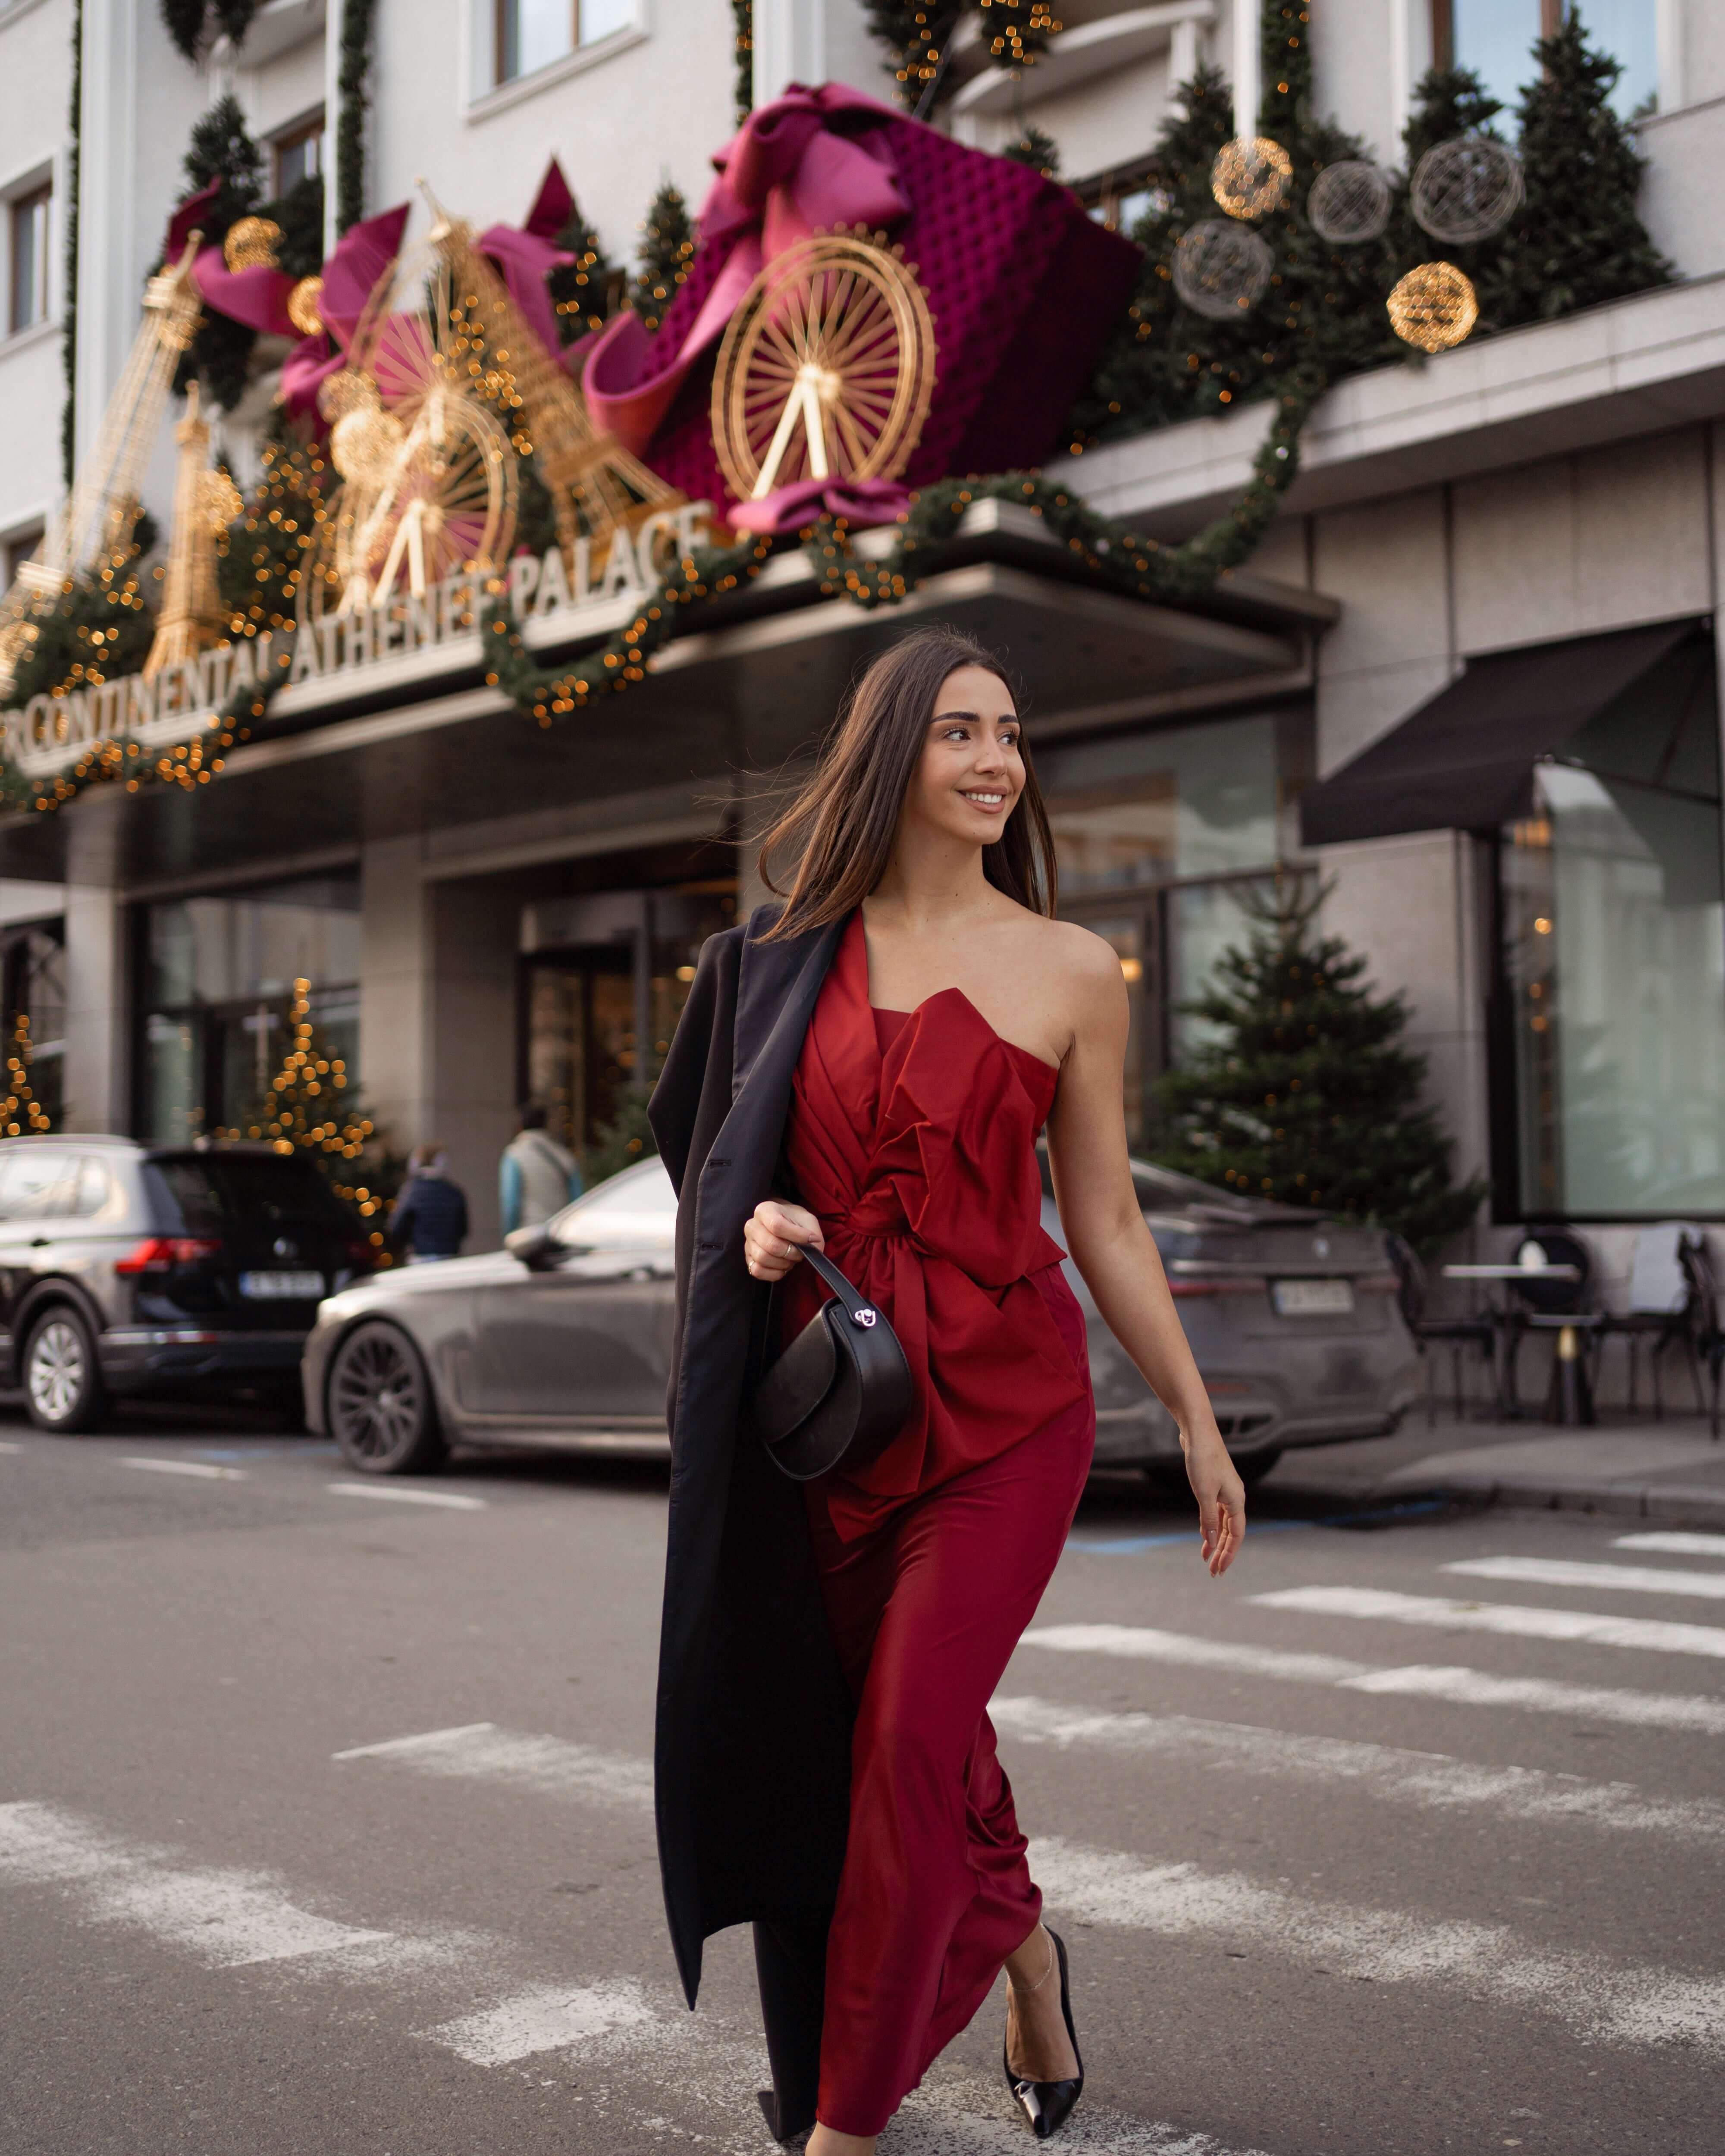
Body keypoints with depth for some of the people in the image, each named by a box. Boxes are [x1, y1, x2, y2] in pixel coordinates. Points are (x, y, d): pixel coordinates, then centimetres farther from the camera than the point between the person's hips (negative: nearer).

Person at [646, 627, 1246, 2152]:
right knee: (927, 1738, 13)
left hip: (1004, 1406, -2)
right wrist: (755, 1222, -8)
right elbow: (721, 1155, 15)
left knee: (910, 1743, -8)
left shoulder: (1071, 971, 1)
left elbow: (1106, 1222, 5)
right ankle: (1021, 1949, 43)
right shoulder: (791, 956, 5)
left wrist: (1199, 1426, 6)